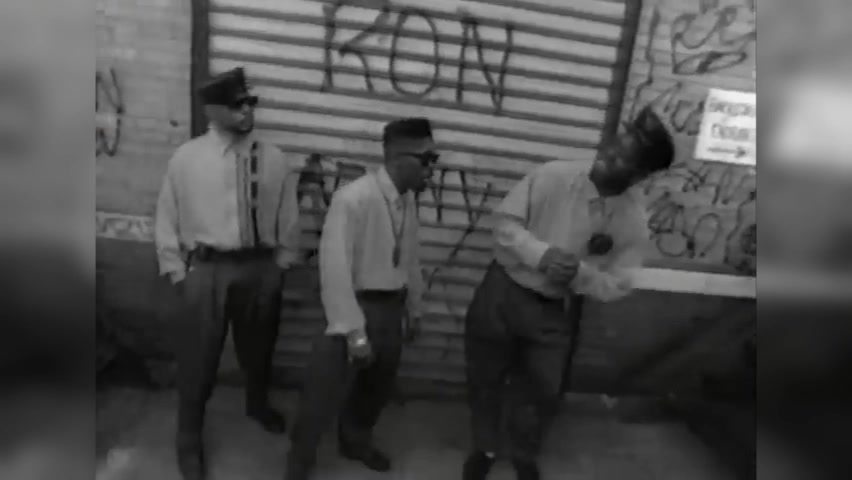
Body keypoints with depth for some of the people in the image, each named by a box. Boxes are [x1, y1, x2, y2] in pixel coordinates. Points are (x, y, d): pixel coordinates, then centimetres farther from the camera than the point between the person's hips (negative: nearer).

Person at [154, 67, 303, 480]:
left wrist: (281, 265, 4)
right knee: (197, 359, 8)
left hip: (260, 267, 2)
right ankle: (189, 441, 35)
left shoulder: (275, 161, -1)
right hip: (206, 269, -1)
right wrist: (177, 272, 0)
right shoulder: (186, 158, -3)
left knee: (257, 348, 21)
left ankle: (257, 406, 53)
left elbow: (288, 219, 4)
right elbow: (167, 219, 1)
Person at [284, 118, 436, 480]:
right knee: (327, 389, 6)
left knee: (377, 385, 24)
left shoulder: (408, 200, 1)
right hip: (356, 306, -7)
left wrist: (414, 307, 17)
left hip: (391, 307, 7)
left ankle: (356, 442, 53)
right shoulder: (353, 199, -23)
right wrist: (353, 331, -23)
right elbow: (335, 269, -24)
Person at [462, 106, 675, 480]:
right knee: (485, 381, 14)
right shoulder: (554, 176, -17)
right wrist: (541, 253, -28)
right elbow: (504, 220, -12)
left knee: (541, 394, 12)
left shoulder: (634, 223, -12)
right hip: (502, 291, -1)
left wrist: (579, 273, -26)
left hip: (553, 313, 1)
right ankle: (485, 447, 43)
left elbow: (616, 287, -6)